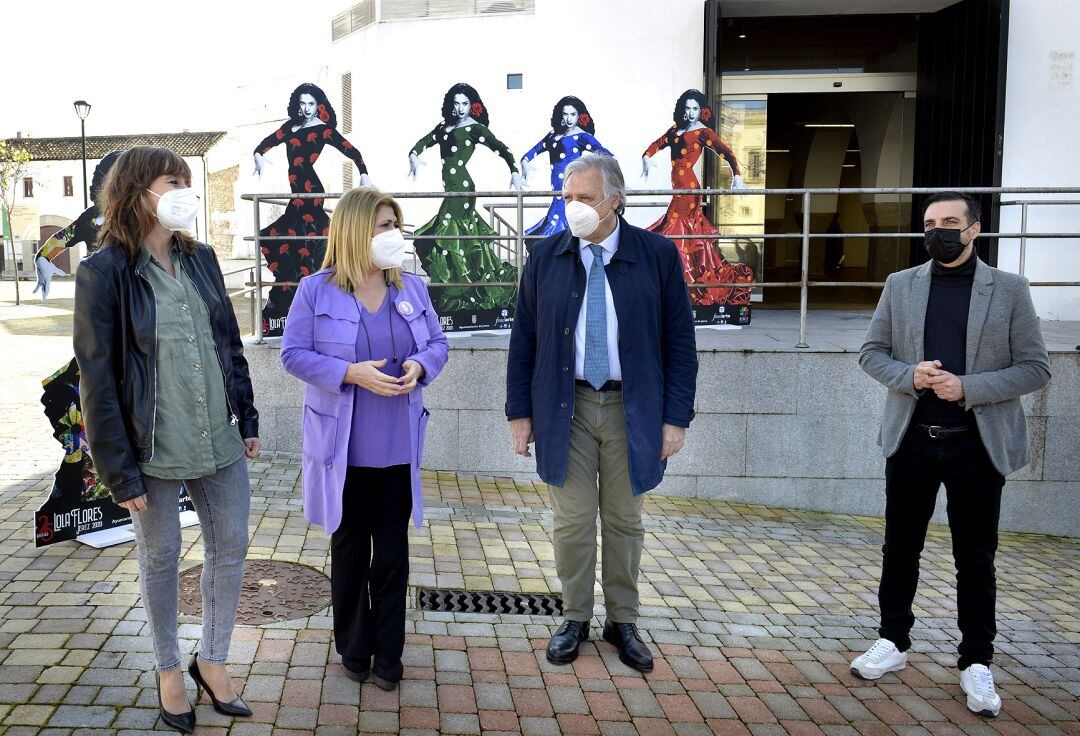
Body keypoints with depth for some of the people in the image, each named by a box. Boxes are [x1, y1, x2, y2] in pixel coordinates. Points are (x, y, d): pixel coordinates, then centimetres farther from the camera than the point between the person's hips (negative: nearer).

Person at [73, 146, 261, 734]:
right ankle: (169, 670, 31)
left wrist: (247, 419, 10)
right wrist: (121, 473, -12)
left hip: (219, 440, 5)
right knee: (160, 557, 11)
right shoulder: (103, 272, -10)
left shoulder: (200, 259, 6)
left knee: (231, 546, 11)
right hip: (153, 447, -5)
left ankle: (212, 660, 30)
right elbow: (97, 378, -11)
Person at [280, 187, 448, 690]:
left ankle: (388, 656, 21)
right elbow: (294, 354, -7)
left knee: (392, 553, 8)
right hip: (343, 445, -2)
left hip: (397, 445, 3)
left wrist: (420, 365, -13)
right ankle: (354, 650, 29)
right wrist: (350, 372, -21)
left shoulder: (411, 288, 5)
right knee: (349, 550, 12)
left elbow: (438, 343, 10)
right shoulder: (316, 290, -5)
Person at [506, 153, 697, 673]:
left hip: (632, 410, 0)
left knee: (624, 521, 10)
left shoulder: (658, 255, -3)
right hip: (565, 409, 1)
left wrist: (676, 416, -5)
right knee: (572, 522, 5)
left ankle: (622, 621, 26)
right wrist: (520, 411, 1)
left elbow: (679, 340, -1)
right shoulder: (546, 257, 2)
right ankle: (575, 619, 23)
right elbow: (524, 340, 5)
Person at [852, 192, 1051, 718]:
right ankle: (894, 642, 28)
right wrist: (909, 375, -13)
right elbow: (871, 352, 8)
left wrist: (967, 388, -16)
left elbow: (1036, 369, -2)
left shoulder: (1009, 290, 0)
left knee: (975, 558, 8)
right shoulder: (900, 285, 6)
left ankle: (976, 663, 21)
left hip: (978, 443, -2)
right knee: (900, 547, 12)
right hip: (911, 439, 2)